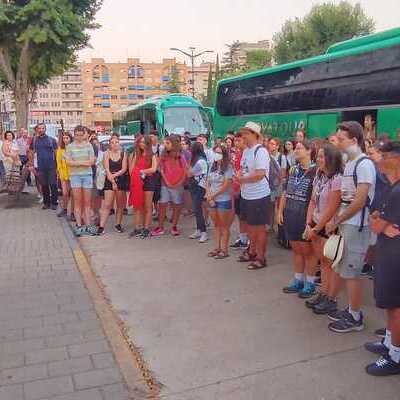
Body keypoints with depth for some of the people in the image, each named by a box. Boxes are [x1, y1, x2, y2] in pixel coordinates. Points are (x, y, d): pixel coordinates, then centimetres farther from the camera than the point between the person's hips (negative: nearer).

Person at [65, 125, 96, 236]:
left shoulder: (88, 145, 6)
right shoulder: (70, 146, 5)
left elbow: (91, 161, -2)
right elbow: (68, 162, -5)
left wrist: (77, 162, -10)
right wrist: (84, 162, -9)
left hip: (87, 175, 1)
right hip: (75, 175, -1)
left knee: (87, 202, 3)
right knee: (77, 201, 0)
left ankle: (87, 225, 7)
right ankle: (79, 225, 4)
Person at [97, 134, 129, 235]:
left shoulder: (123, 154, 3)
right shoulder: (107, 154, 2)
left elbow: (124, 169, -3)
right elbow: (107, 170, -4)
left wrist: (114, 175, -13)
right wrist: (113, 181, -11)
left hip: (121, 180, 1)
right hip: (109, 181, -1)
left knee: (120, 205, 8)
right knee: (107, 205, -6)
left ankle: (118, 224, 21)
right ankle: (101, 226, -7)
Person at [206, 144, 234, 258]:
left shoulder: (228, 167, -10)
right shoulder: (213, 167, 10)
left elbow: (226, 185, -16)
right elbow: (208, 183, 10)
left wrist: (213, 195, -13)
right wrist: (208, 196, -6)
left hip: (223, 200, -6)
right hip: (212, 200, 6)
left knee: (224, 226, 2)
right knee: (216, 225, 13)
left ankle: (224, 250, 8)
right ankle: (217, 247, 21)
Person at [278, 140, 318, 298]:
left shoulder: (315, 171, -11)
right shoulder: (293, 170, 11)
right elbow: (285, 192, 15)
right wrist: (280, 211, 10)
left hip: (305, 217, -7)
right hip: (290, 216, 7)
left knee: (307, 251, 4)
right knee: (296, 249, 15)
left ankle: (310, 283, 16)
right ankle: (298, 280, 27)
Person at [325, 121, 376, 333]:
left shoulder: (364, 164, -15)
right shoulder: (349, 163, 12)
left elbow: (360, 201, -19)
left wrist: (336, 221, -13)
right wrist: (336, 222, 7)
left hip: (357, 226, -9)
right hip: (346, 224, 9)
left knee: (351, 273, -1)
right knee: (344, 270, 15)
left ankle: (355, 318, 13)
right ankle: (352, 310, 28)